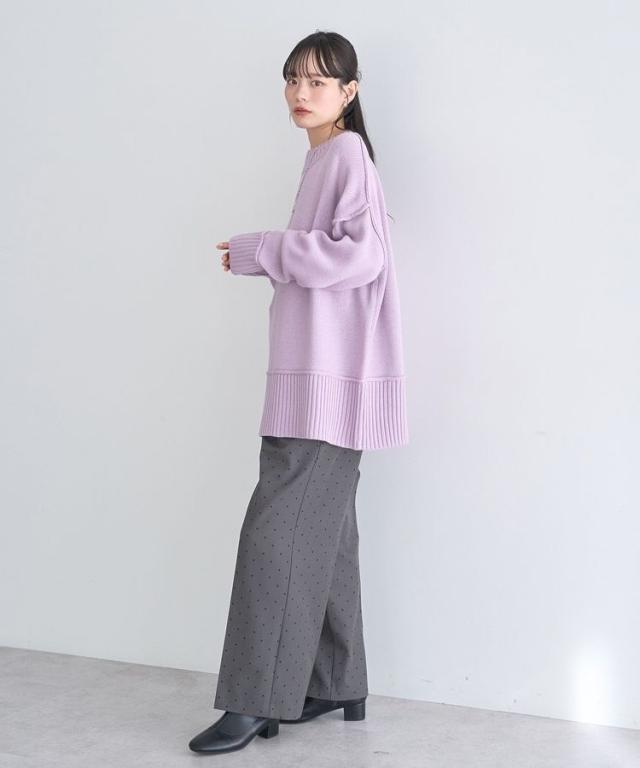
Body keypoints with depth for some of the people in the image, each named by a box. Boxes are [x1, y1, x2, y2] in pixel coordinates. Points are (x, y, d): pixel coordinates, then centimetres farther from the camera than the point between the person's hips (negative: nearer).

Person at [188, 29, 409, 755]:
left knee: (277, 530, -9)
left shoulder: (347, 153, -9)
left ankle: (258, 700, -3)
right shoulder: (325, 158, 18)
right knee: (321, 533, 11)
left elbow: (360, 256, -20)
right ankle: (335, 685, 19)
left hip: (330, 381, -9)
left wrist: (258, 251, -15)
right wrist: (266, 258, 7)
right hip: (316, 378, 9)